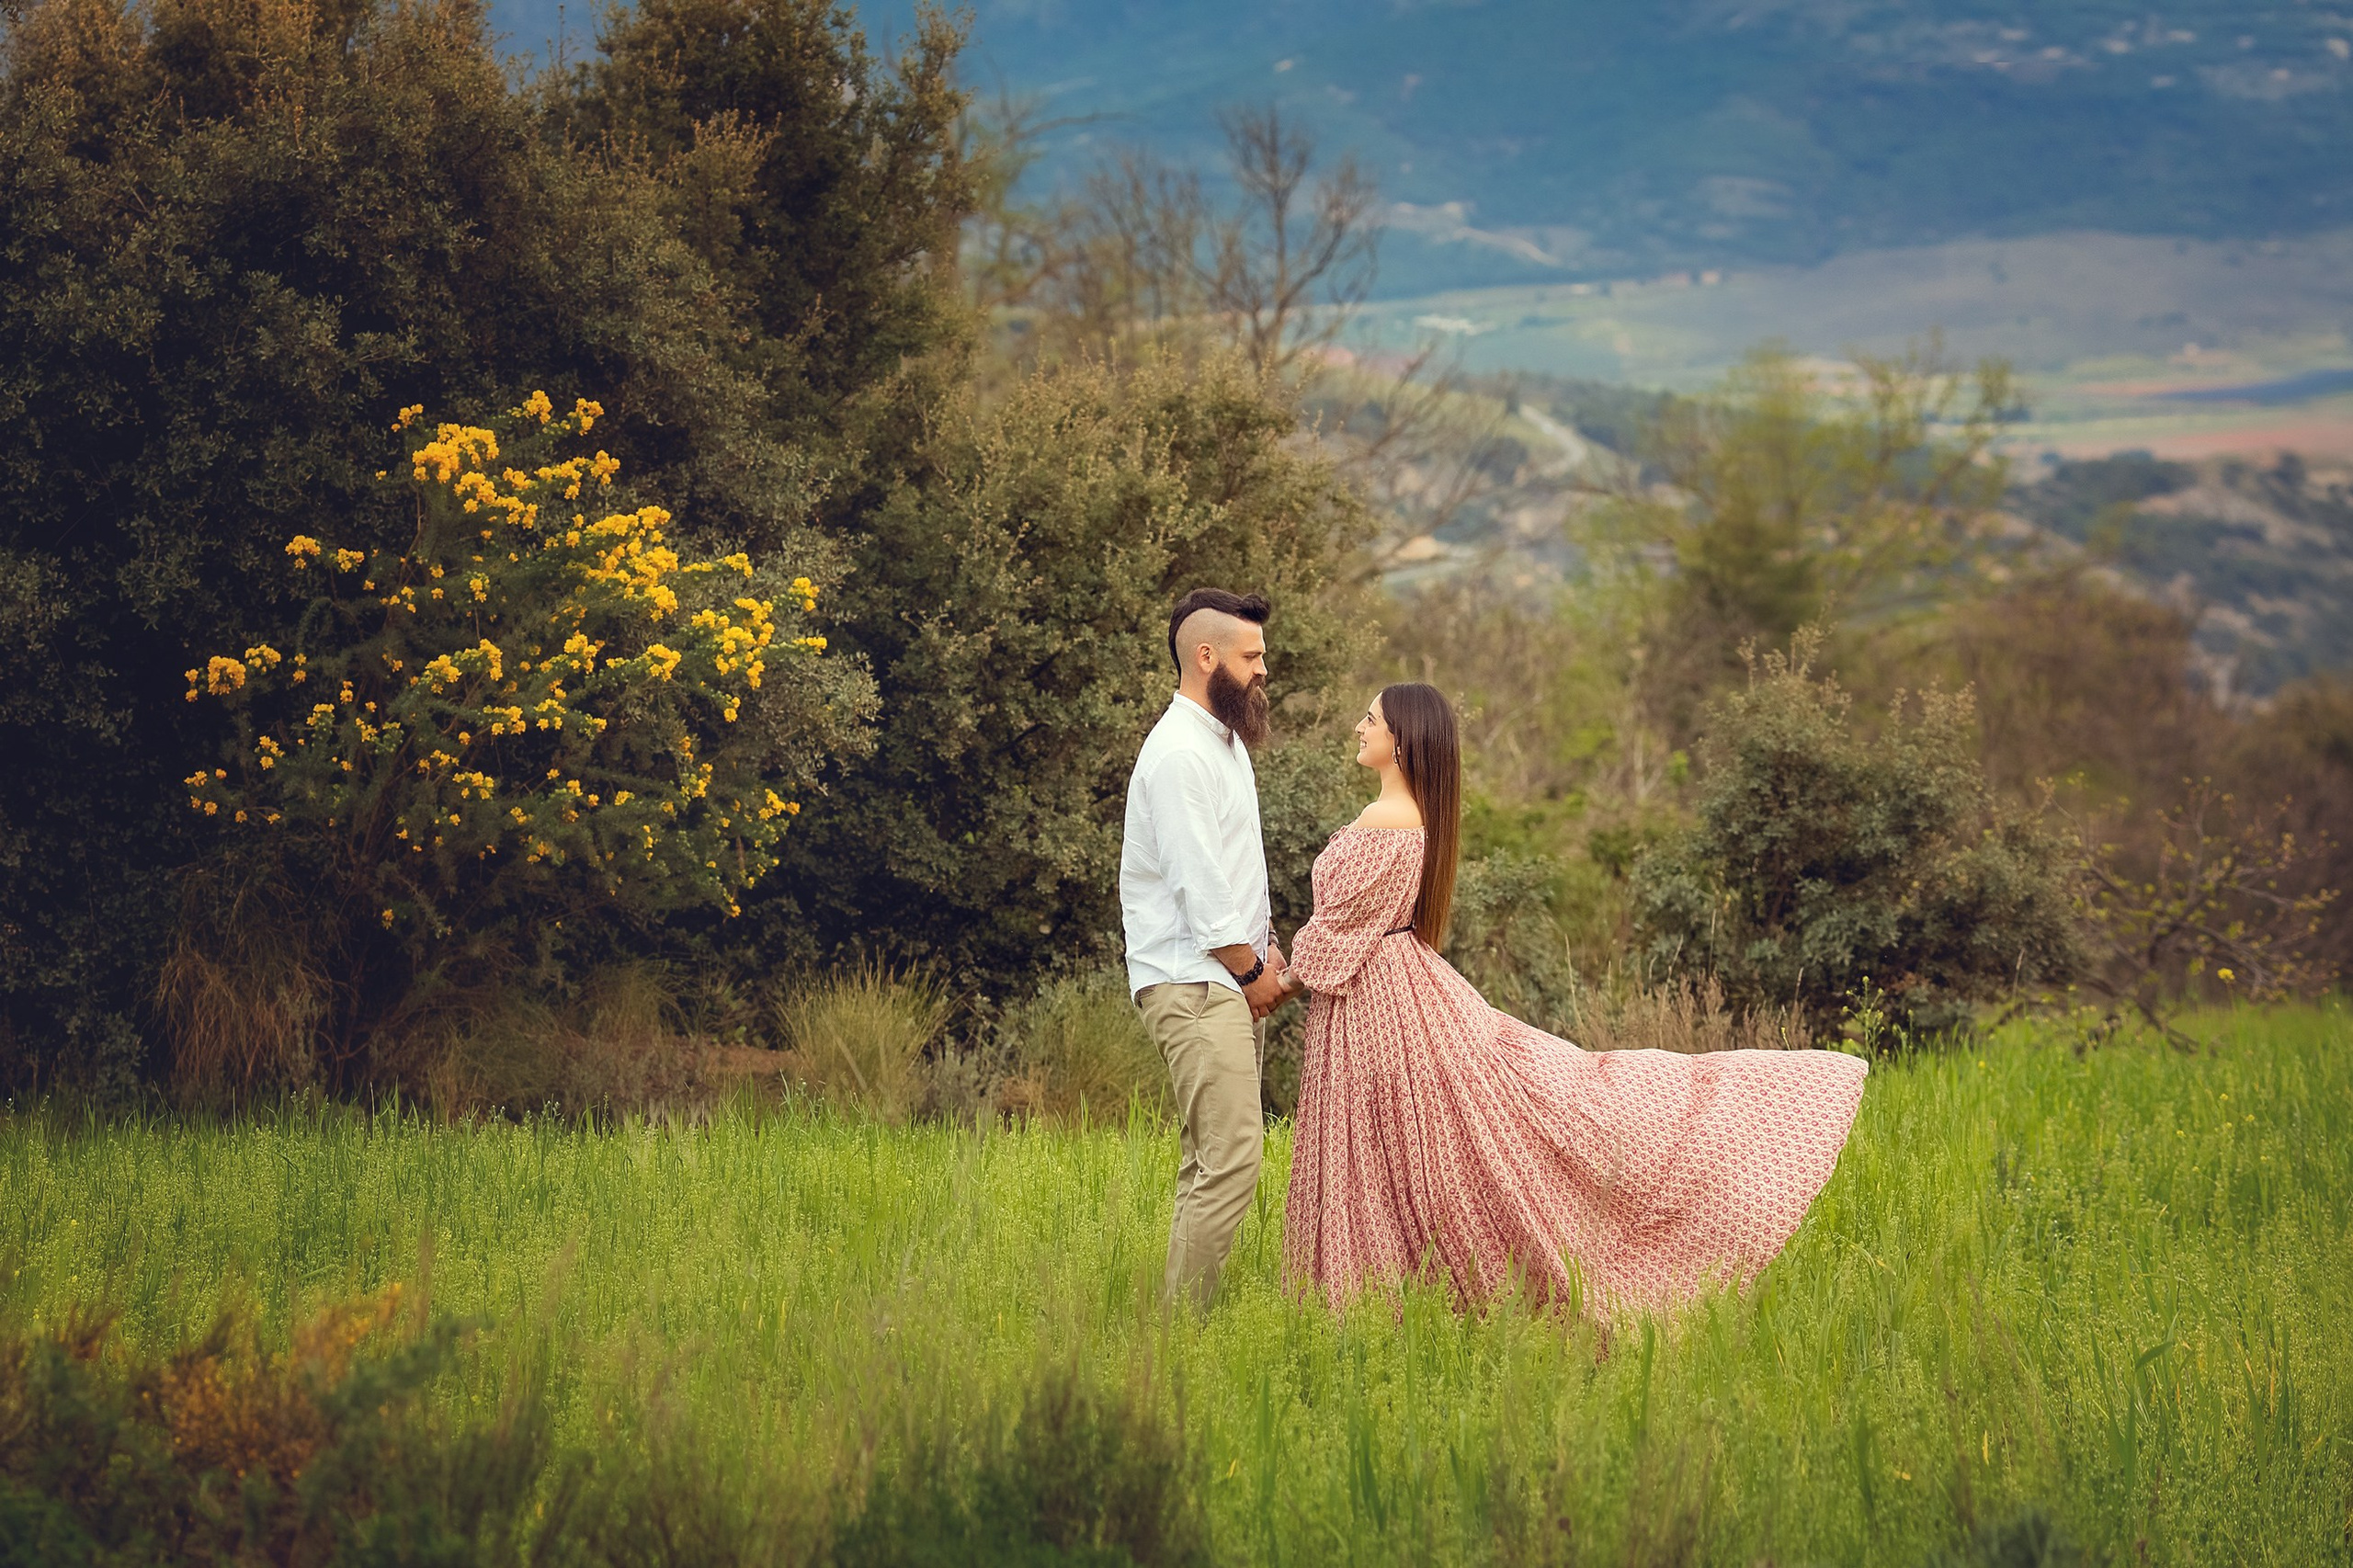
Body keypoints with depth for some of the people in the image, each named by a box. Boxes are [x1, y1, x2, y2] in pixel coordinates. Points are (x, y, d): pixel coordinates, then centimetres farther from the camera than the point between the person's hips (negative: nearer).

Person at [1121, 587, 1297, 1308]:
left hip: (1234, 978, 10)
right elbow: (1197, 882, -17)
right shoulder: (1179, 754, -15)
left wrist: (1266, 948, 10)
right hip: (1194, 984, -10)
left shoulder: (1227, 742, 18)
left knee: (1210, 1161, 10)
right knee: (1230, 1161, -16)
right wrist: (1252, 969, -8)